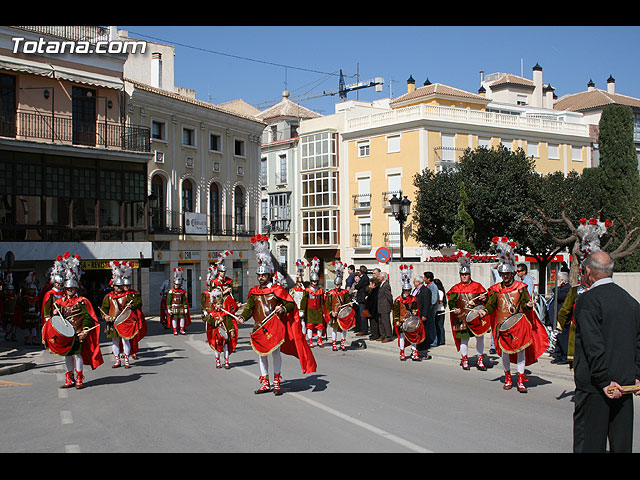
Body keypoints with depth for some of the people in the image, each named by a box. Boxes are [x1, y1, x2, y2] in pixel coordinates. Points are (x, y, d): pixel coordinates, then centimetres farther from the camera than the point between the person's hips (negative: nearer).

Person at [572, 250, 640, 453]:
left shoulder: (587, 300, -13)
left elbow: (594, 346, -19)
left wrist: (605, 382, -16)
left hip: (594, 385, -7)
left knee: (589, 444, 1)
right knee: (622, 442, 14)